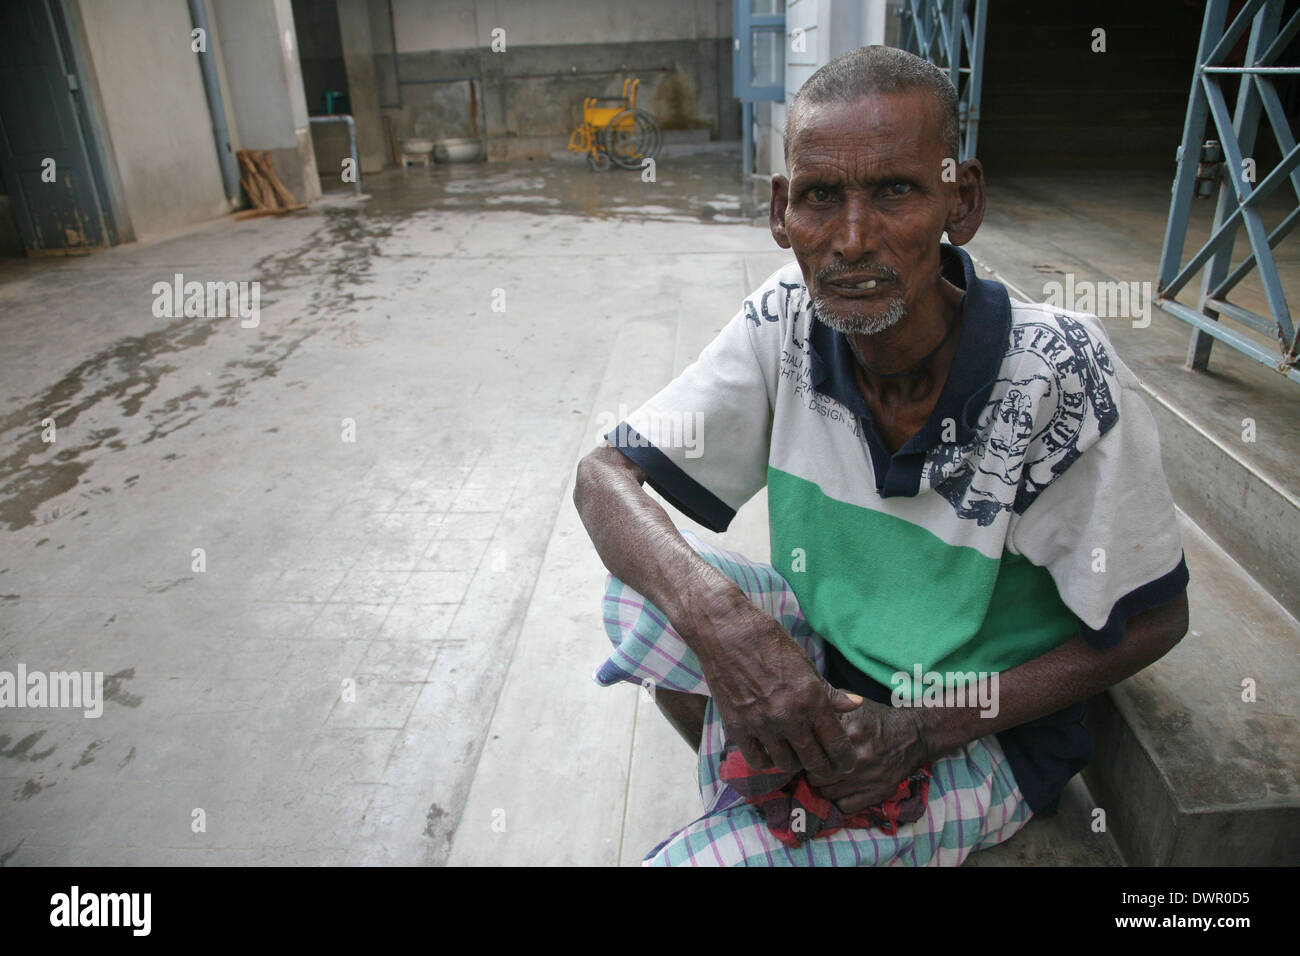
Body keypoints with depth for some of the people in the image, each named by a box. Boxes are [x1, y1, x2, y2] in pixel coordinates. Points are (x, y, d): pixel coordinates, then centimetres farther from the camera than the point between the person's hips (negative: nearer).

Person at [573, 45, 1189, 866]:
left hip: (981, 731, -4)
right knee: (646, 592, -19)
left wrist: (922, 732, -23)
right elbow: (604, 474, -16)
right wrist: (713, 612, -37)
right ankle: (750, 806, 7)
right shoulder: (785, 324, -17)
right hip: (824, 654, 5)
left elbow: (1152, 621, -15)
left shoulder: (1056, 376, -27)